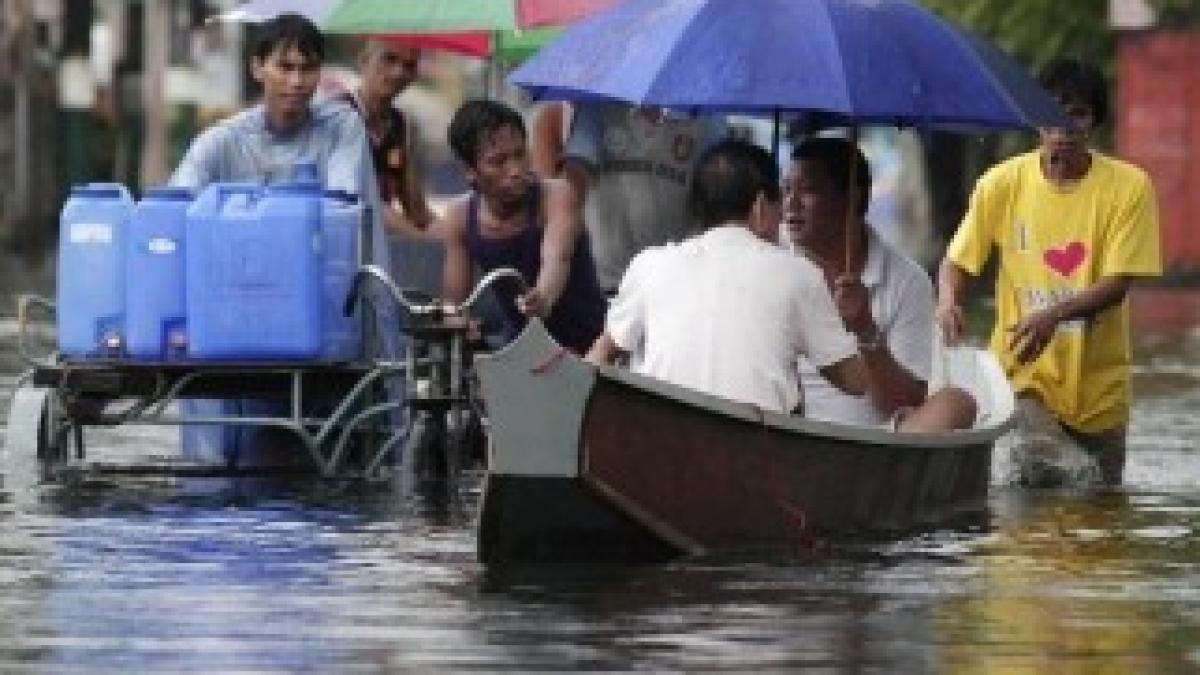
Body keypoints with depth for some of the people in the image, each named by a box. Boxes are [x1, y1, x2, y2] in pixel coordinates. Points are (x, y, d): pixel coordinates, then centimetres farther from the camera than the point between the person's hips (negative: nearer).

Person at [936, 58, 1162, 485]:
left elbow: (1118, 283, -11)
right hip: (1024, 374, -1)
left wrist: (1055, 315, -28)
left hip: (1099, 389, 1)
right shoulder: (1003, 184, -2)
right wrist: (948, 302, -20)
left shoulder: (1128, 187, -7)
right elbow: (957, 262, 3)